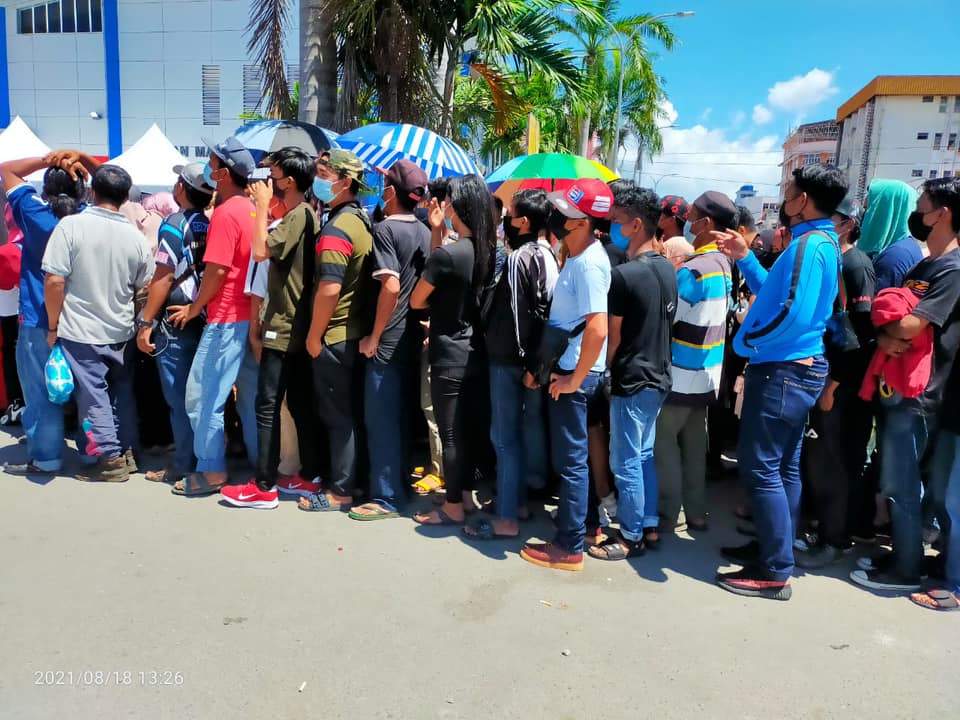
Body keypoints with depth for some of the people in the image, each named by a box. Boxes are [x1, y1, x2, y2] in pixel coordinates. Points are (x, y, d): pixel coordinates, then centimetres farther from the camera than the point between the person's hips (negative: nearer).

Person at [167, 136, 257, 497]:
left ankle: (211, 470, 7)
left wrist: (193, 308, -5)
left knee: (203, 394, 0)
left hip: (227, 318, -9)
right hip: (251, 314, 9)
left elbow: (216, 271, -18)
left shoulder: (226, 212, -14)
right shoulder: (252, 210, 11)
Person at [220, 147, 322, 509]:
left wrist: (262, 205, -14)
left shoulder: (299, 215, -14)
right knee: (299, 403, 13)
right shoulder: (302, 215, 16)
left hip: (283, 328, -10)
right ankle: (310, 476, 20)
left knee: (268, 407, -5)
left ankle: (264, 486, 2)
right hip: (297, 326, 10)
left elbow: (261, 250, -23)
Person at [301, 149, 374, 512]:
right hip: (357, 332, 9)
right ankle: (356, 476, 28)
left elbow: (329, 289, -27)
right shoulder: (362, 220, 10)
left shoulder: (336, 228, -19)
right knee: (352, 411, 17)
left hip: (334, 337, -9)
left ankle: (340, 491, 11)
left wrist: (314, 336, -16)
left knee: (338, 416, 0)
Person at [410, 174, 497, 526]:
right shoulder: (489, 251, 1)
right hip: (477, 353, 7)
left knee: (451, 432, 4)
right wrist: (437, 232, 8)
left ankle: (453, 507, 16)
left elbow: (416, 301, -10)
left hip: (450, 356, -7)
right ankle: (466, 493, 31)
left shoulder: (447, 254, -20)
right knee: (471, 426, 17)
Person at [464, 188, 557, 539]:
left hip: (510, 358, -8)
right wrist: (537, 357, 9)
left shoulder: (518, 258, -16)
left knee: (505, 436, -2)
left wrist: (519, 354, -9)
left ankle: (507, 517, 4)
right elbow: (547, 308, 7)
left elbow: (514, 312, -18)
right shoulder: (550, 256, 7)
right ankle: (521, 500, 28)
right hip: (536, 356, 8)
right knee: (531, 427, 15)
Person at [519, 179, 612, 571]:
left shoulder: (589, 263, -21)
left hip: (574, 375, -10)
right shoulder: (577, 257, 11)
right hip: (564, 368, 10)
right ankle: (578, 521, 36)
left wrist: (575, 380, -22)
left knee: (570, 460, 0)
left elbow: (597, 328, -30)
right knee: (570, 455, 20)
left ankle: (569, 547, 12)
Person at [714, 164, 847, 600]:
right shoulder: (821, 242, 14)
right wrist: (744, 257, 13)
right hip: (797, 368, 11)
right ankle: (775, 548, 29)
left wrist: (746, 341, -14)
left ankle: (775, 572, 3)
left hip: (782, 370, -11)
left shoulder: (810, 245, -19)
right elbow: (777, 293, 17)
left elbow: (792, 312, -27)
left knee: (760, 468, -5)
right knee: (783, 466, 17)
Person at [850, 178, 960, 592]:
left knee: (899, 486, -1)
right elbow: (896, 320, 11)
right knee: (900, 482, 17)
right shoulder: (924, 266, 15)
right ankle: (902, 555, 29)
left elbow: (910, 326, -23)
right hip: (897, 386, 9)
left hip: (917, 394, -9)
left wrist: (882, 323, -2)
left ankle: (906, 570, 12)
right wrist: (884, 336, -12)